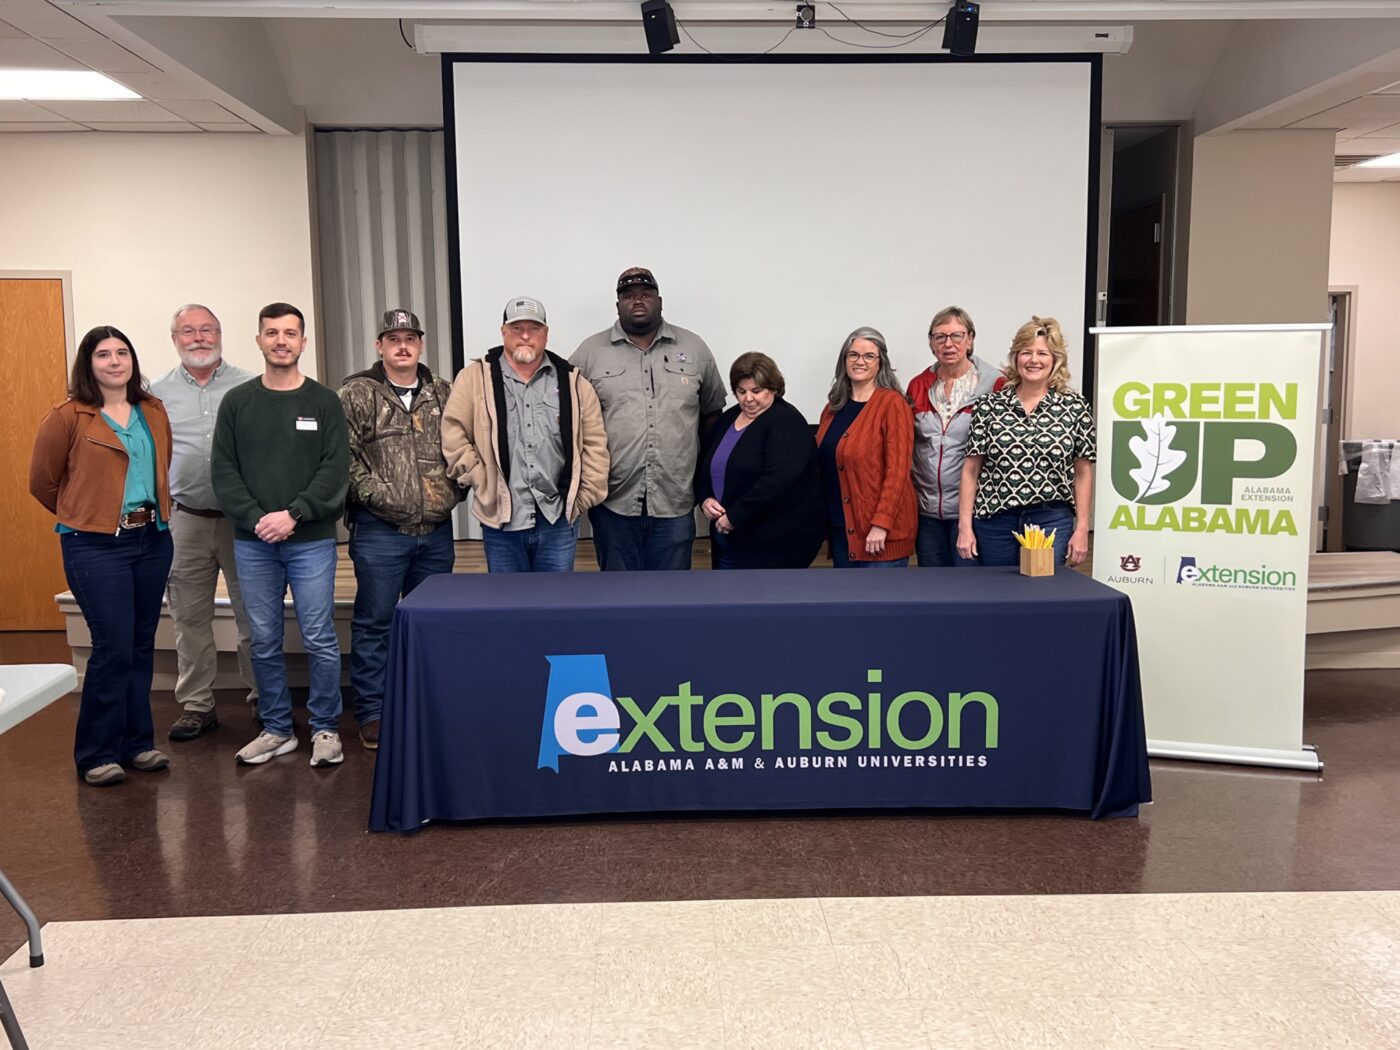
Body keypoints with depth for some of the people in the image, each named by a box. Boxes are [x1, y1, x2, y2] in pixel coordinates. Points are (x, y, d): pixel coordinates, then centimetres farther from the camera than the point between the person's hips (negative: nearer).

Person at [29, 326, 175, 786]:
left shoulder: (154, 412, 8)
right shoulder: (67, 417, -7)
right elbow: (42, 481, 3)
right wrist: (83, 516, 12)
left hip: (152, 540, 5)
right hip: (96, 546, -5)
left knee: (141, 645, 11)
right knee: (114, 647, -7)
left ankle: (137, 743, 22)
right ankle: (97, 754, 7)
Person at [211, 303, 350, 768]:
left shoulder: (324, 402, 2)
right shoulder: (237, 402, 7)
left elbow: (336, 470, -6)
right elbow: (223, 471, 2)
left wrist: (293, 515, -15)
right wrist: (256, 518, -11)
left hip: (312, 541, -2)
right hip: (253, 543, 2)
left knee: (319, 640, -1)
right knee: (264, 642, 8)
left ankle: (326, 729, 14)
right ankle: (276, 729, 22)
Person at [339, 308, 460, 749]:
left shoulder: (442, 394, 12)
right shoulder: (356, 395, -1)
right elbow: (345, 457, -8)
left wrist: (454, 489, 0)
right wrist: (377, 495, -14)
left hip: (436, 530, 4)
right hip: (380, 530, -4)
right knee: (374, 622, 4)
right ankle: (372, 712, 14)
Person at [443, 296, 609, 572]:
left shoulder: (572, 381, 6)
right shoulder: (474, 379, 1)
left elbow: (594, 443, 7)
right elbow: (454, 437, -2)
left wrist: (585, 496, 1)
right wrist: (483, 485, -6)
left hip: (558, 519, 1)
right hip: (501, 519, -1)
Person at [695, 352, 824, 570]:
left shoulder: (786, 423, -12)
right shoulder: (728, 419, 13)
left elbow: (777, 480, -25)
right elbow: (704, 466, 19)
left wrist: (735, 516, -23)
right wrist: (705, 498, -1)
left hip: (777, 541, -8)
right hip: (731, 540, 8)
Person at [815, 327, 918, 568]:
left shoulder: (892, 404, -8)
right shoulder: (834, 406, 12)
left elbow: (897, 469, -15)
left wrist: (881, 525, -20)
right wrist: (826, 522, 10)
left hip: (880, 532, -7)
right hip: (840, 527, 7)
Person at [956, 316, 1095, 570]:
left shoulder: (1075, 407, 2)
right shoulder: (989, 406, 2)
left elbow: (1083, 472, 4)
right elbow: (971, 469, 3)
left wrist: (1082, 529, 1)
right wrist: (965, 526, -2)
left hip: (1051, 521, 0)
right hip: (994, 520, 1)